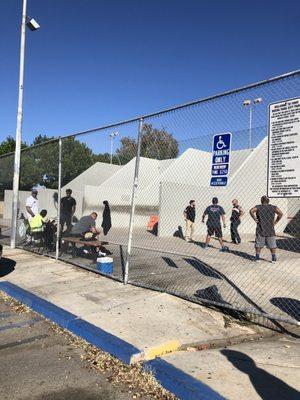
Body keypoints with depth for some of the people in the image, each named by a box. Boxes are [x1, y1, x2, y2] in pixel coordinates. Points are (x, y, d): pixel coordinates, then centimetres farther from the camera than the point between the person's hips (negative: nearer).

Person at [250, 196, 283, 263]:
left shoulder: (258, 207, 0)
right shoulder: (273, 207, 3)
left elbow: (251, 211, -16)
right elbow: (280, 213, -9)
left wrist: (255, 219, -8)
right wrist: (276, 221, -2)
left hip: (260, 229, -1)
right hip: (270, 230, 1)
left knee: (258, 244, 9)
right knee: (272, 245, 10)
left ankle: (257, 257, 10)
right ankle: (274, 258, 11)